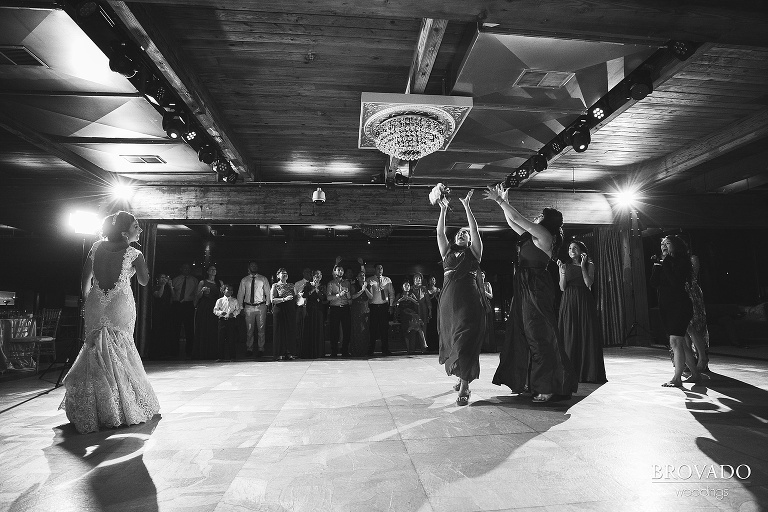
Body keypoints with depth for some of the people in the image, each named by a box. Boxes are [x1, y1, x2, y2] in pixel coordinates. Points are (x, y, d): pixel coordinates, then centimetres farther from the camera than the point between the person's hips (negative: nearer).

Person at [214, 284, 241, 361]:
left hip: (232, 320, 0)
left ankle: (232, 356, 6)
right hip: (222, 320, 0)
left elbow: (238, 309, 9)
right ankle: (221, 357, 9)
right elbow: (215, 310, 5)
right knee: (221, 338, 0)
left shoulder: (235, 301, 9)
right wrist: (221, 313, -13)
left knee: (232, 338, -1)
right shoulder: (219, 300, 7)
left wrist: (234, 313, -10)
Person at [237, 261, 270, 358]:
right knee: (249, 330, 4)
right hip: (248, 307, 1)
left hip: (261, 307, -1)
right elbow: (240, 294, 9)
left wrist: (267, 305, 0)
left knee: (261, 329, 1)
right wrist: (240, 307, 5)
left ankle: (261, 350, 10)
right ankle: (249, 350, 16)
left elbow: (268, 293, 7)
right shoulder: (244, 280, 7)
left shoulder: (263, 279, 6)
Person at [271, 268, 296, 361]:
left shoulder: (291, 285, 15)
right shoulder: (275, 286, 1)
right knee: (280, 331, -3)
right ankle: (279, 354, 2)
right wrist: (284, 299, -18)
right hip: (280, 310, -4)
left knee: (290, 331, 3)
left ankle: (289, 353, 9)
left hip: (291, 310, 4)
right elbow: (272, 300, -10)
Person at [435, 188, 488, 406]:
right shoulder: (447, 251, 17)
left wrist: (466, 207, -5)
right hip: (449, 298, 4)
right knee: (452, 339, 9)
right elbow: (439, 232, 8)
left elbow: (475, 230, -1)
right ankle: (463, 378, 28)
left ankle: (464, 387, -11)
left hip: (470, 299, -3)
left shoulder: (474, 252, 10)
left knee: (466, 339, -10)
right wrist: (443, 210, 4)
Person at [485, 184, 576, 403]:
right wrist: (503, 201, 24)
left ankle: (548, 387, 2)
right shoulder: (532, 236, 15)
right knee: (523, 334, 12)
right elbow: (512, 222, 26)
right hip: (525, 289, 10)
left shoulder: (544, 235, -10)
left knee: (540, 337, -6)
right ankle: (533, 382, 23)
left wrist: (500, 200, -2)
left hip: (537, 291, -10)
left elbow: (516, 218, -12)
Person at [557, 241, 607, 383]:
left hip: (584, 302, -1)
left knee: (587, 335, -2)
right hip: (568, 302, 1)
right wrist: (563, 271, -10)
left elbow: (589, 283, -9)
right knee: (569, 336, 0)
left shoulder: (589, 265, 5)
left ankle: (589, 372, 7)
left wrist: (583, 266, -11)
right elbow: (562, 288, 1)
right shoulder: (565, 265, 9)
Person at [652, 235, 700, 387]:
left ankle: (677, 378, -8)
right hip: (666, 307, 8)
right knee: (681, 342, 14)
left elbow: (676, 282, -21)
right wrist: (657, 265, -4)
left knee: (675, 341, -11)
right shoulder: (664, 262, 14)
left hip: (679, 306, -8)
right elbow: (654, 283, 4)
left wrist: (666, 263, -18)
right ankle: (695, 373, 26)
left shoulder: (682, 261, -7)